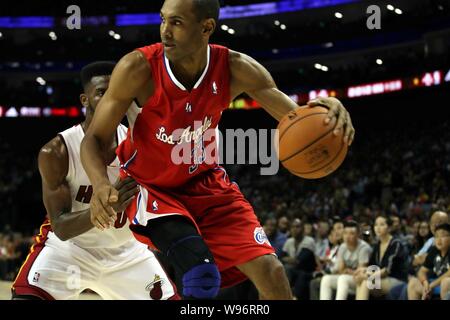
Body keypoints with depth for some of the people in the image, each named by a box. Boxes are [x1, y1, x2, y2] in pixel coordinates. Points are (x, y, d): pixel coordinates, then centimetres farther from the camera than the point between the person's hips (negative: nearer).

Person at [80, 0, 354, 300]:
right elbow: (95, 139, -19)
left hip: (205, 182, 4)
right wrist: (101, 184, -41)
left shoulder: (235, 69, -17)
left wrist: (329, 108, -39)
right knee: (201, 274, -29)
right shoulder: (138, 68, -25)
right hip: (150, 185, -3)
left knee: (271, 272, -7)